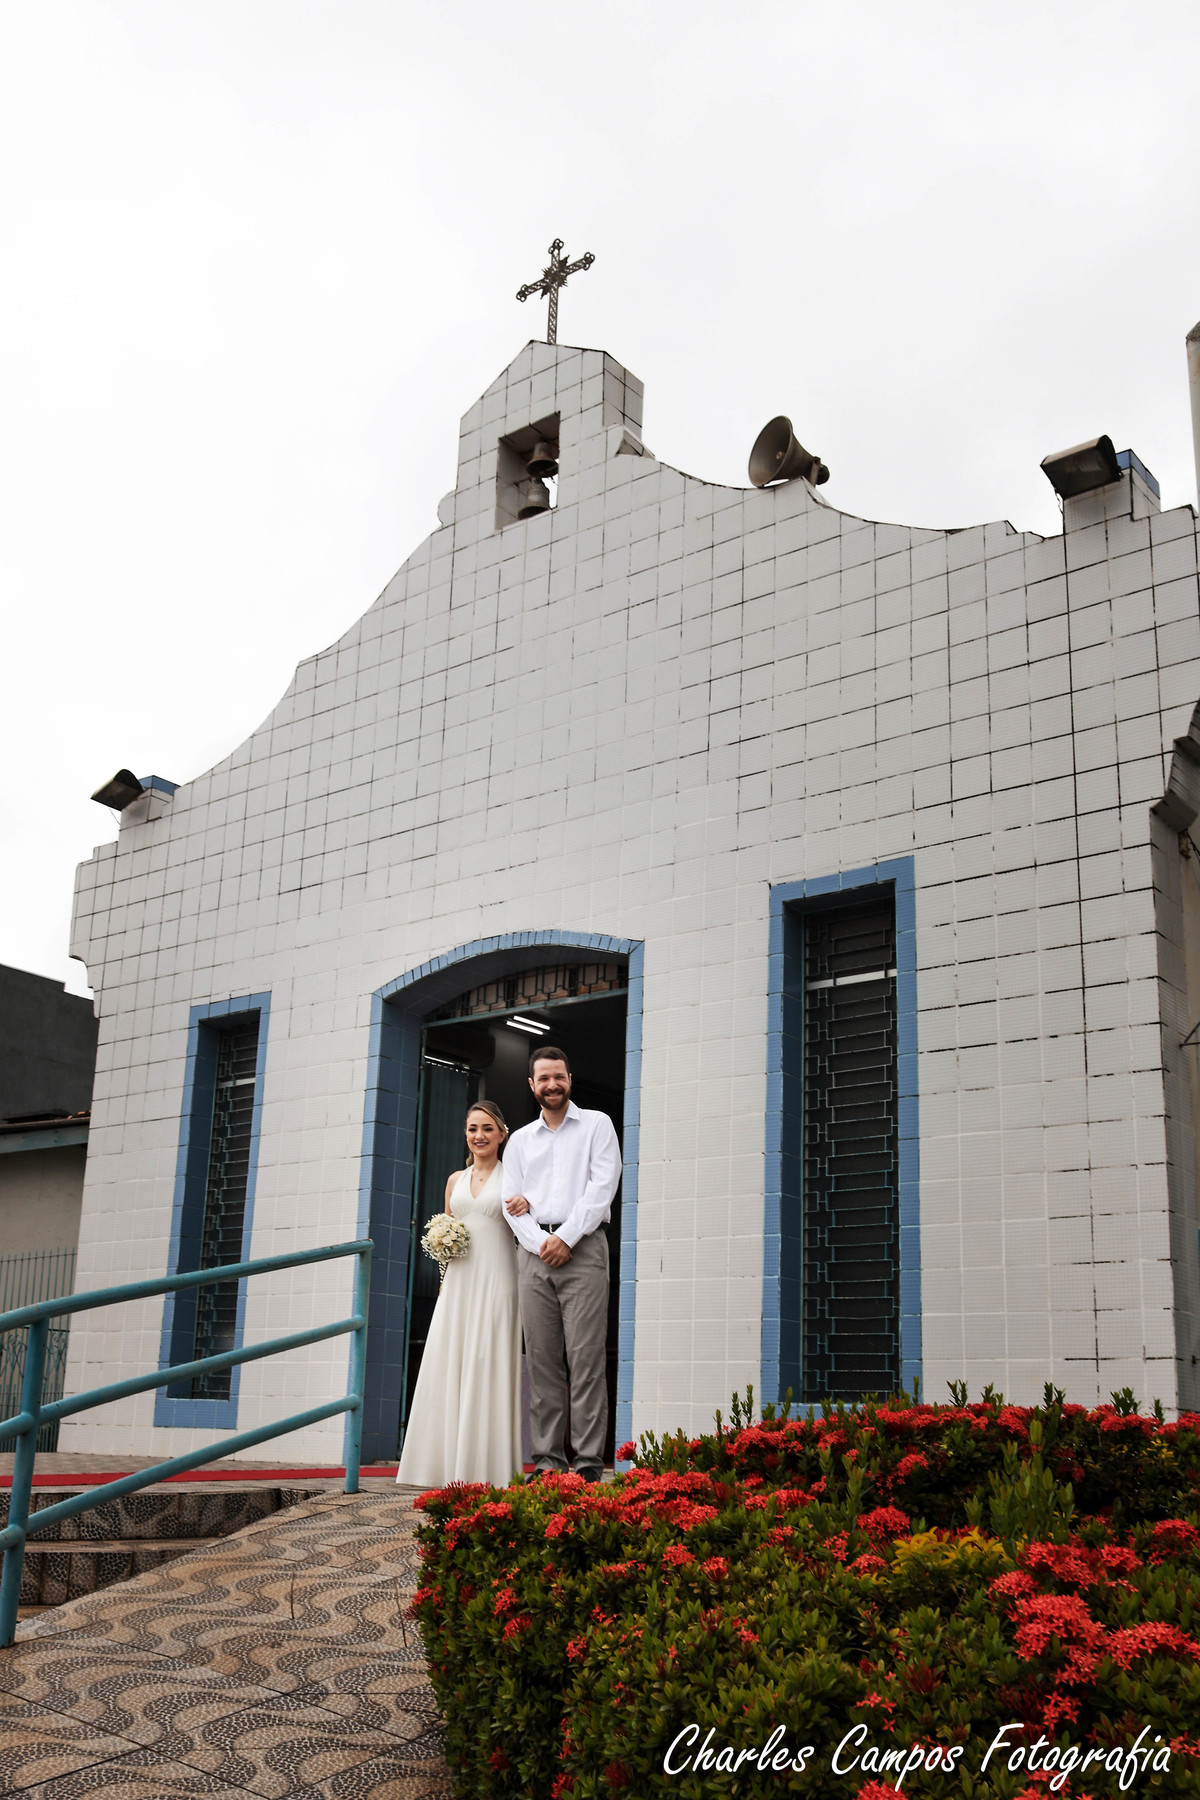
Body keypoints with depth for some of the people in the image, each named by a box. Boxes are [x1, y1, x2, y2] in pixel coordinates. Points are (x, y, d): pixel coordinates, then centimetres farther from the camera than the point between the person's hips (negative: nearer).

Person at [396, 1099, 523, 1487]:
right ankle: (449, 1467, 4)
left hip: (495, 1280, -4)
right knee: (448, 1366, -1)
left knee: (488, 1366, -7)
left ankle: (486, 1468, -4)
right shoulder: (456, 1180, 17)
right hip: (458, 1280, 5)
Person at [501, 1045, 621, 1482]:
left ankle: (589, 1462, -9)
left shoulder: (596, 1125, 10)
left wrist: (565, 1237, -10)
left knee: (585, 1357, -9)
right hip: (534, 1251, 4)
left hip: (582, 1248, -4)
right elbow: (511, 1201, 12)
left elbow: (603, 1185, -2)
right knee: (541, 1360, 0)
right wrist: (540, 1242, -5)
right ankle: (548, 1461, 3)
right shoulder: (519, 1140, 20)